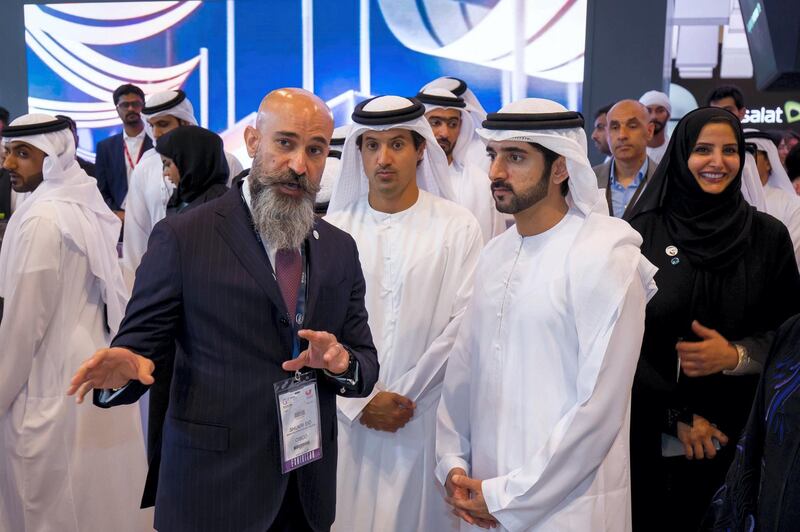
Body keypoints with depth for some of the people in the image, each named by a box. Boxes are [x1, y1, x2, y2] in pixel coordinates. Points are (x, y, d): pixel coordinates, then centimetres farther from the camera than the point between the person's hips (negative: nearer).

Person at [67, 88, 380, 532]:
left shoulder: (340, 249, 4)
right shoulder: (182, 237, -9)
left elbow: (366, 361, 6)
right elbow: (140, 343, -5)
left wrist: (341, 362, -16)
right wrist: (124, 367, -28)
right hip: (213, 485, -4)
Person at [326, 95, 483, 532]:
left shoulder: (458, 227, -2)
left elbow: (463, 324, -5)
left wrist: (403, 395, -7)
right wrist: (361, 401, -7)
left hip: (427, 416, -1)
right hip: (347, 418, 2)